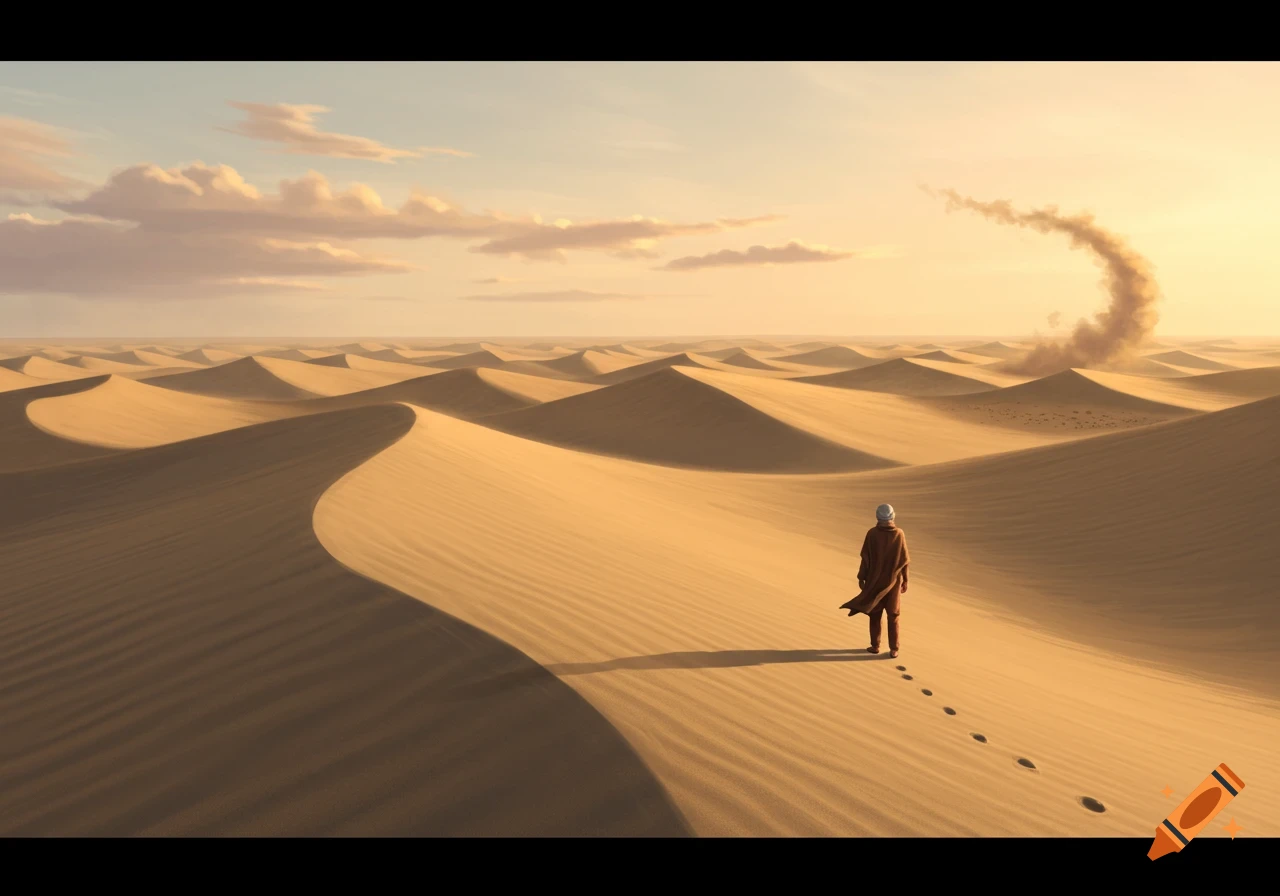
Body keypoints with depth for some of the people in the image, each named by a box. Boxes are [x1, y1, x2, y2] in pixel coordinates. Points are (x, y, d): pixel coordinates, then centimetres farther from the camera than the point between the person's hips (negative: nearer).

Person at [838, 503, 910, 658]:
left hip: (875, 580, -1)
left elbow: (866, 558, -9)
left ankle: (875, 646, 19)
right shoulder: (899, 534, -9)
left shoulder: (872, 534, -12)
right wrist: (904, 580, 5)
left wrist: (861, 577, 1)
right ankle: (894, 649, 10)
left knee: (875, 614, 13)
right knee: (893, 616, 10)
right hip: (893, 581, 1)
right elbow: (904, 560, -5)